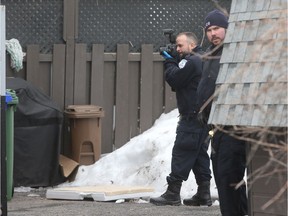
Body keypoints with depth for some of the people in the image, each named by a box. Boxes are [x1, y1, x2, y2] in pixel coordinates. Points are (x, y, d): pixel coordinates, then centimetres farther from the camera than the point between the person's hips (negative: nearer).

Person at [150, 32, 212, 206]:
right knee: (200, 153, 11)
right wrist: (172, 60, 5)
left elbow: (174, 79, -17)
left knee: (182, 152, -8)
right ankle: (204, 194, 11)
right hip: (203, 115, 10)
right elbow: (179, 82, 18)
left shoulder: (191, 61, -14)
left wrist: (169, 63, -1)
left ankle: (173, 194, -8)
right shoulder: (202, 58, 19)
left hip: (193, 116, -10)